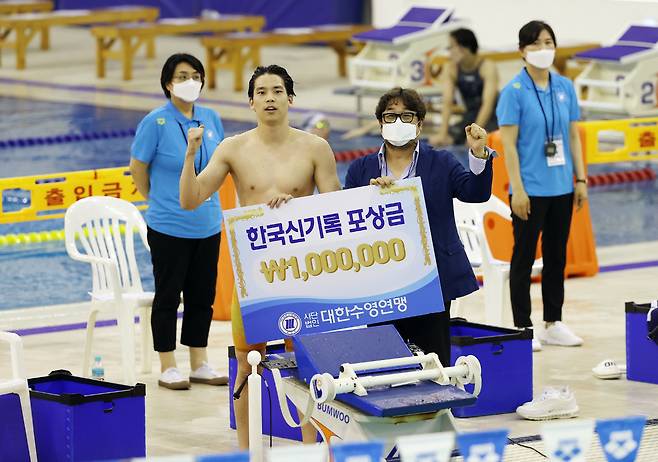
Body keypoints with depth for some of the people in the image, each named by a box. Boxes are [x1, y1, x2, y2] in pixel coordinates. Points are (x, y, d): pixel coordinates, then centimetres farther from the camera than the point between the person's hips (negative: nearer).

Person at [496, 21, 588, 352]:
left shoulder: (565, 88, 6)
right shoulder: (514, 91, -9)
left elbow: (573, 136, 11)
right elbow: (508, 143, -11)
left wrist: (581, 179, 6)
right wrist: (518, 189, -16)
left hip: (562, 187, 5)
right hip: (531, 188, -5)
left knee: (557, 255, 12)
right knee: (524, 257, 2)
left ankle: (553, 324, 21)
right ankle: (522, 328, 8)